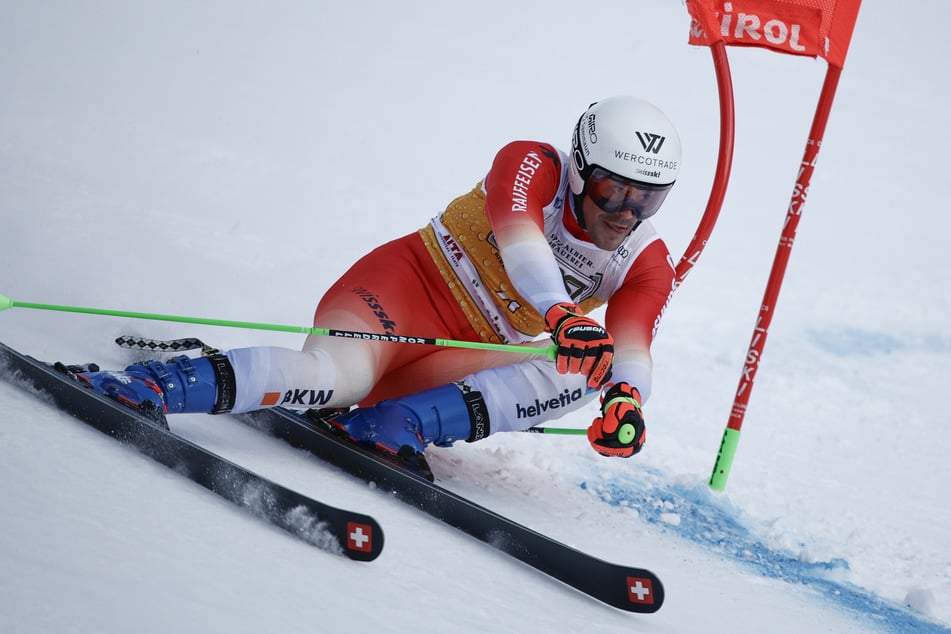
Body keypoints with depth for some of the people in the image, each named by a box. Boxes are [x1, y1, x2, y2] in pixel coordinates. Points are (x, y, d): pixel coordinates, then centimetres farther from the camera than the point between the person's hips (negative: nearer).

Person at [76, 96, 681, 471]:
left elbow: (632, 347, -16)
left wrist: (627, 397, -41)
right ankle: (156, 383, -42)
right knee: (335, 373, -36)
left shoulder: (648, 265, 1)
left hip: (467, 362, 5)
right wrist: (561, 313, -50)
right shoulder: (532, 164, -9)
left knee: (588, 371, -23)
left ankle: (394, 424, -33)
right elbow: (517, 234, -30)